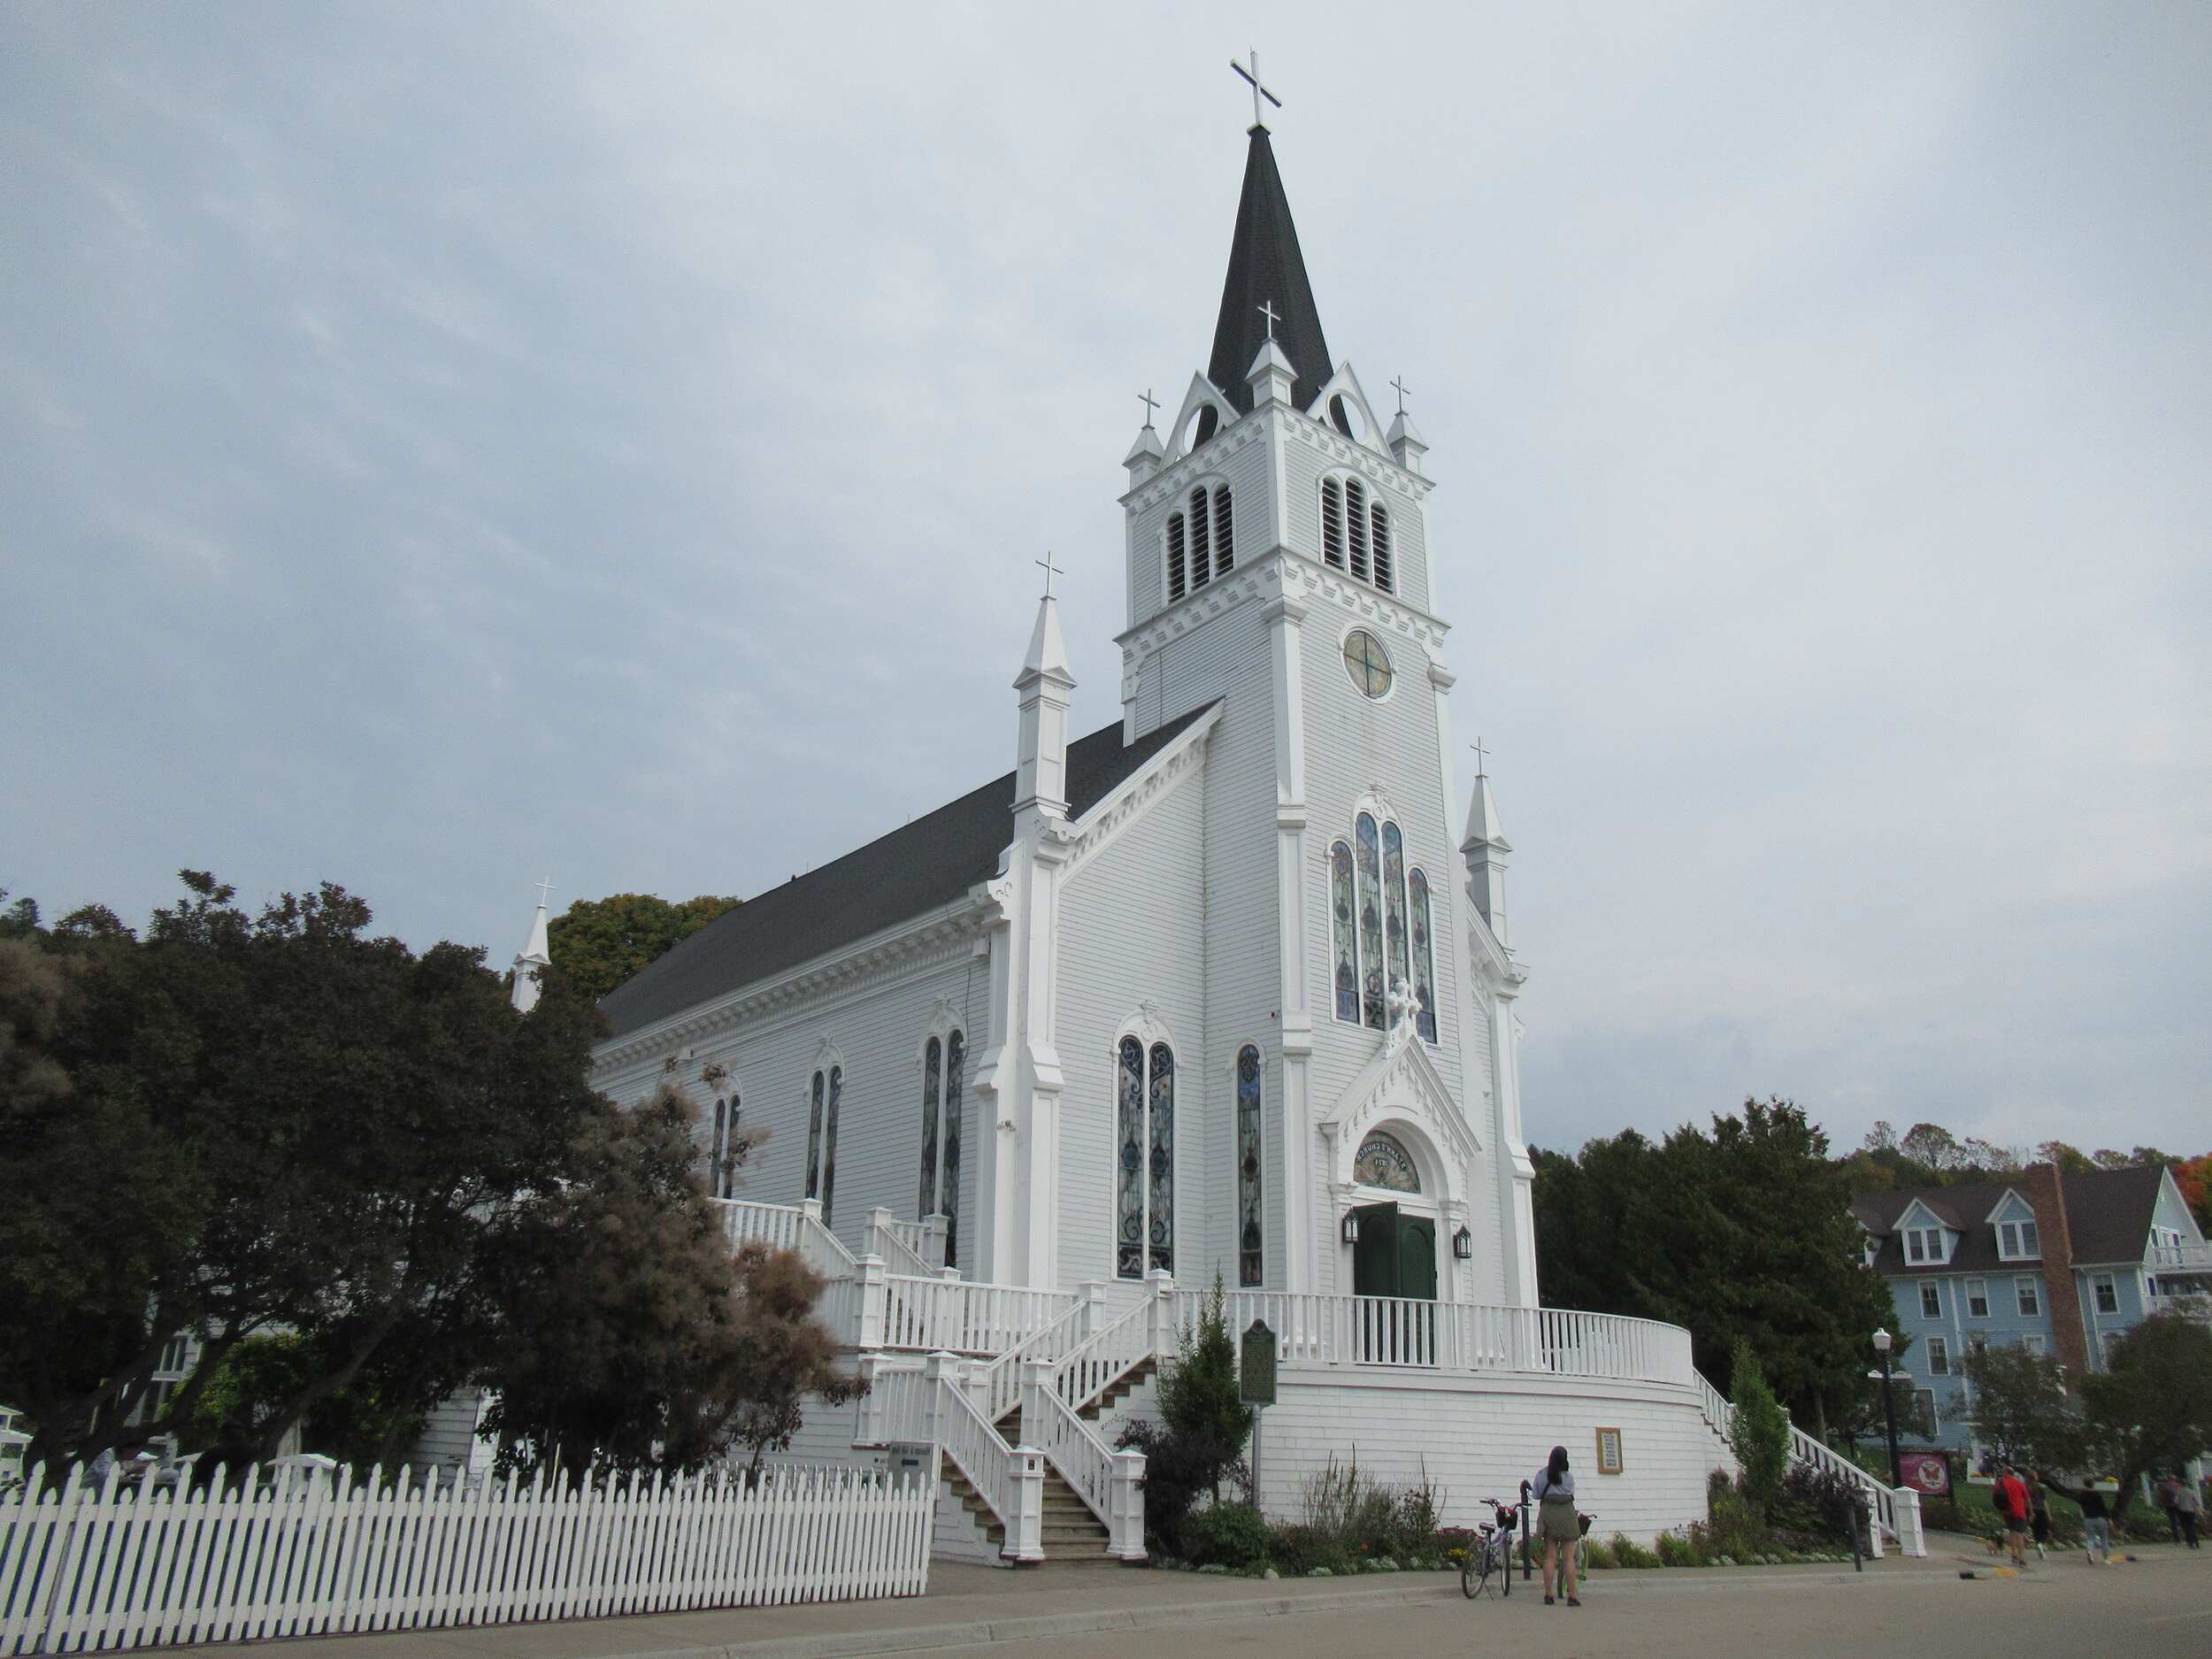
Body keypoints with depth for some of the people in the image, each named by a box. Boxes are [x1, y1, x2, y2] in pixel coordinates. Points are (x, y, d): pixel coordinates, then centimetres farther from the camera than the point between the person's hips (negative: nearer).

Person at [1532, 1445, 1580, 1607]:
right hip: (1566, 1514, -2)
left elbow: (1535, 1494, 5)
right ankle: (1572, 1596, 0)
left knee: (1550, 1557, 5)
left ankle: (1548, 1595, 4)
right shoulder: (1569, 1475, -6)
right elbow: (1571, 1493, 5)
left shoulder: (1542, 1474, -1)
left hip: (1548, 1513, 2)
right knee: (1569, 1557, 1)